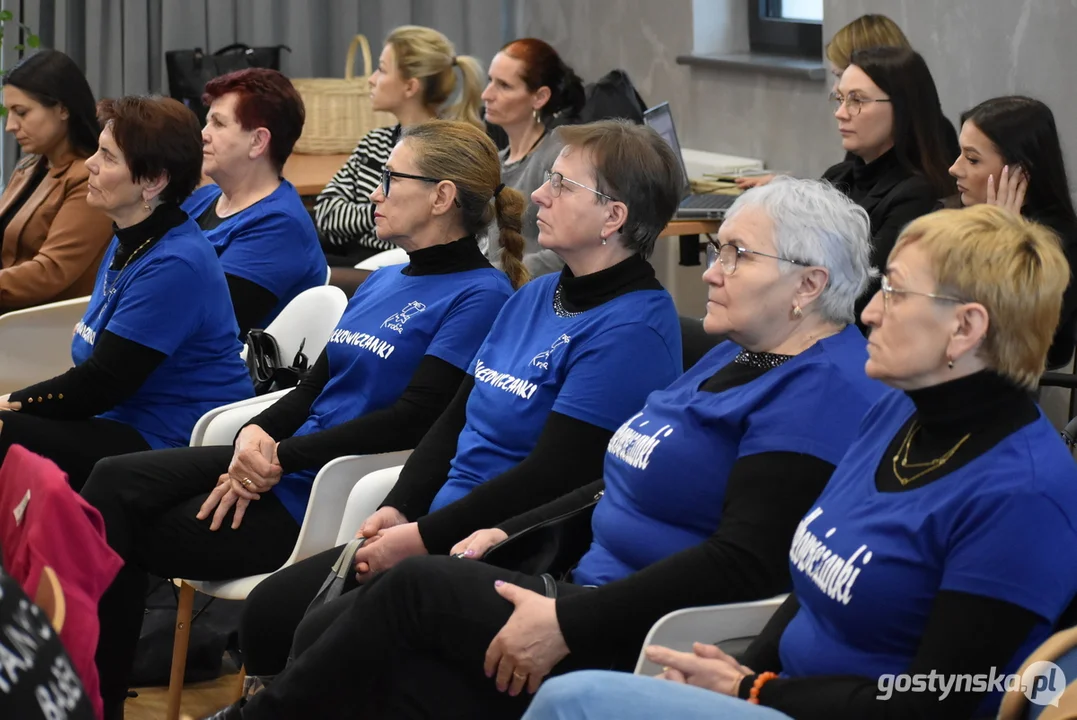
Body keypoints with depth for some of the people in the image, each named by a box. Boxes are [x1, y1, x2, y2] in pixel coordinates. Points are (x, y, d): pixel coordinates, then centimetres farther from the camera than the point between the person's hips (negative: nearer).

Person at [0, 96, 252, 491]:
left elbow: (101, 384, -18)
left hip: (171, 446, -10)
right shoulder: (128, 243, 15)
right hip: (121, 422, 10)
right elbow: (95, 372, 17)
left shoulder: (174, 265, -19)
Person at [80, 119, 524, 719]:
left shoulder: (480, 296, -10)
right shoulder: (383, 283, 19)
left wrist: (281, 458, -16)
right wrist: (258, 433, -6)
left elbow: (411, 419, -17)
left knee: (122, 535, -12)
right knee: (115, 482, -14)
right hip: (277, 464, 8)